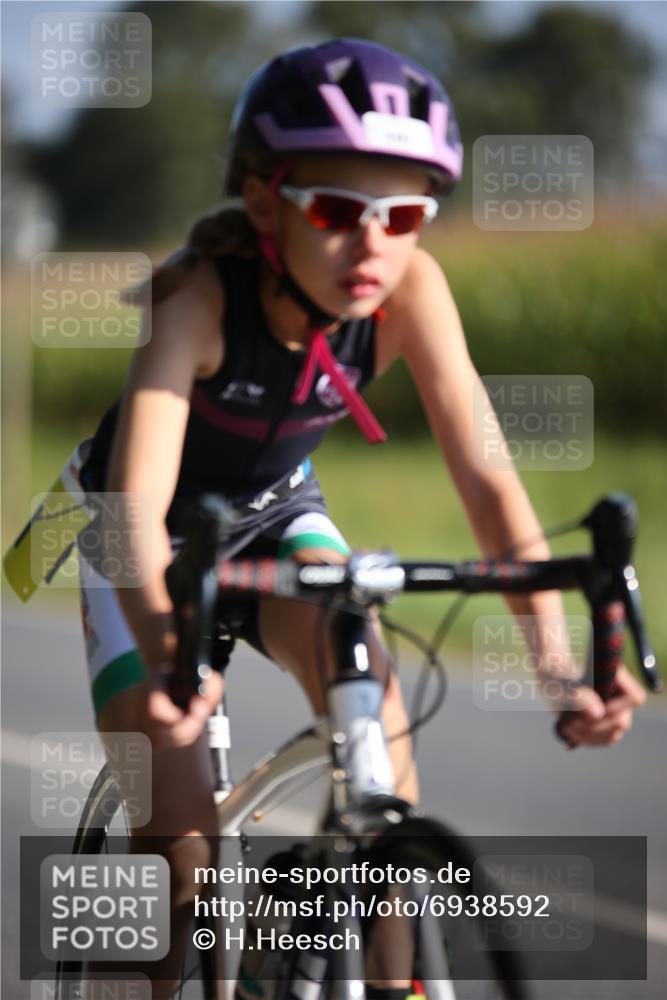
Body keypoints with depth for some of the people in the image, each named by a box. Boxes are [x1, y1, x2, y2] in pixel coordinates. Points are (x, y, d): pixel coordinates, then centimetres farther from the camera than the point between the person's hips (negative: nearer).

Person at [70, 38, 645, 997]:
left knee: (365, 680, -26)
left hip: (275, 513, 3)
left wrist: (556, 656, -43)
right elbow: (138, 504, -44)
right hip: (155, 539, -3)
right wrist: (165, 658, -63)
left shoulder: (410, 288, -26)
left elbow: (485, 475, -29)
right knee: (180, 844, -13)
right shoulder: (199, 291, -35)